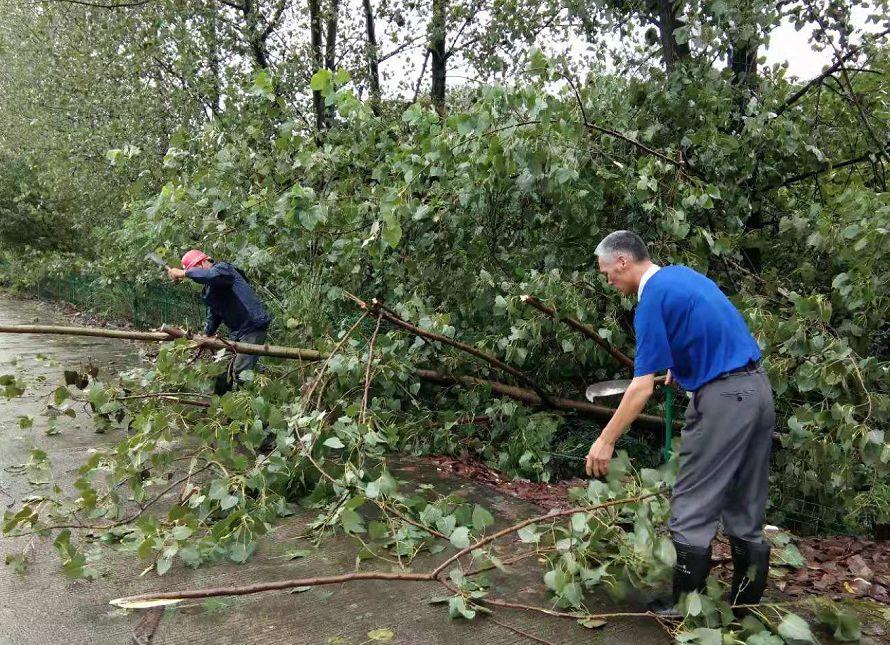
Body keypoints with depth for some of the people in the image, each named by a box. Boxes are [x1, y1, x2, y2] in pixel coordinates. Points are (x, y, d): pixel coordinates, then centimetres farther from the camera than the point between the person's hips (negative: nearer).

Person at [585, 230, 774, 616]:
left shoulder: (652, 300, -13)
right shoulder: (682, 273, 13)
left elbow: (642, 388, -17)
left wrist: (606, 441, -12)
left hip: (721, 399, -9)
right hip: (757, 388, 9)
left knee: (692, 510, 2)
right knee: (746, 510, 15)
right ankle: (747, 605, 24)